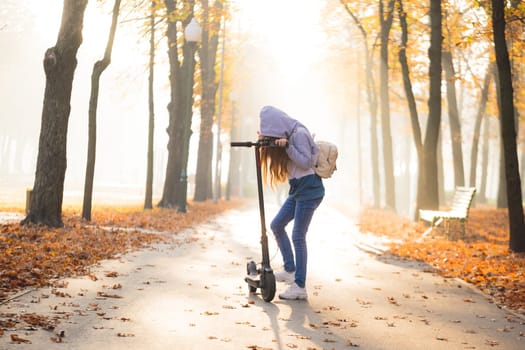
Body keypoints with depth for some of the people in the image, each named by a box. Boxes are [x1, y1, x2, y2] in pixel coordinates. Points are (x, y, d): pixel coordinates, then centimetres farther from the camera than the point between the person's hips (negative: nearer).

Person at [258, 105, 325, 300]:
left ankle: (300, 287, -7)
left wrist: (287, 147, -23)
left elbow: (306, 162, -18)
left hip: (309, 188, -10)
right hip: (296, 189, 10)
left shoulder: (299, 133, -13)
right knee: (276, 225, 12)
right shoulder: (285, 136, 13)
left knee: (298, 236, -10)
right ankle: (290, 271, 18)